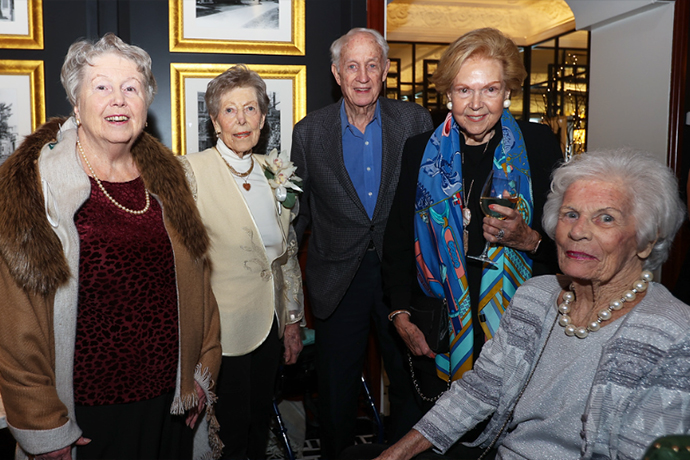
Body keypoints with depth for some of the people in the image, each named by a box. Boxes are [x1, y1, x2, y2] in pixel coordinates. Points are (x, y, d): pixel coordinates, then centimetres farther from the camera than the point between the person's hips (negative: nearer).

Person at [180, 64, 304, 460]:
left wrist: (293, 320, 12)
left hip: (270, 326, 5)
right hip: (222, 331, -5)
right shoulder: (190, 171, -12)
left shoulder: (277, 172, 5)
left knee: (261, 422, 19)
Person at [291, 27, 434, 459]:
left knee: (410, 383, 16)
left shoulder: (415, 121, -1)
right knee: (336, 391, 13)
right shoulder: (310, 131, 0)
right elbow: (300, 209, 6)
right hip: (338, 276, 0)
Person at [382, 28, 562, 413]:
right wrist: (401, 315, 0)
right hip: (436, 334, 1)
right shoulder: (421, 151, 1)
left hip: (517, 326, 0)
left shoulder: (539, 145, -2)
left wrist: (528, 239, -19)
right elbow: (397, 240, 7)